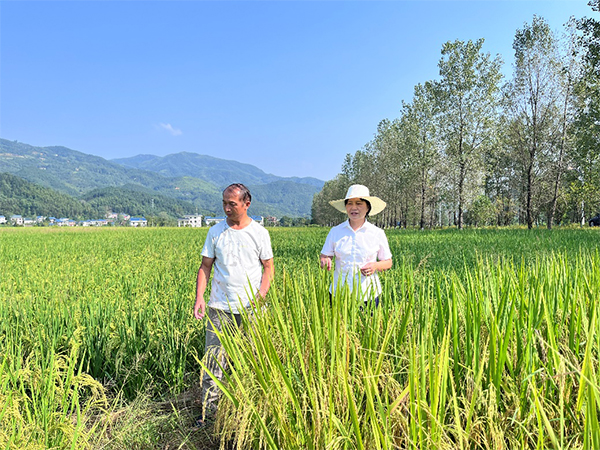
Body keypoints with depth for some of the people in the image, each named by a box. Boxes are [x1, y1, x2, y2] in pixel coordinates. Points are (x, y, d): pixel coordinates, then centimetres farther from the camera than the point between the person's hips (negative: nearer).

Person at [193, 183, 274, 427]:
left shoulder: (260, 233, 0)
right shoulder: (215, 232, 4)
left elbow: (268, 268, 3)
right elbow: (205, 266, 7)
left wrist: (260, 296, -11)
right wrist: (199, 297, -5)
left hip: (251, 308, -1)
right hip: (220, 306, 1)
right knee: (213, 358, 1)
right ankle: (208, 411, 14)